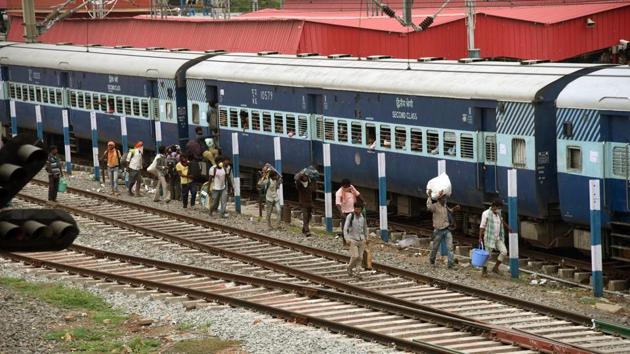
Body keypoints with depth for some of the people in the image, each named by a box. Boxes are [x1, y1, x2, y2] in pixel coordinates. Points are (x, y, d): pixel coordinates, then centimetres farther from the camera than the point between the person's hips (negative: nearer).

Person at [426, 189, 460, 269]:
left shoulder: (445, 206, 9)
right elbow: (429, 207, -39)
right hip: (438, 231, -5)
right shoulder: (435, 206, -13)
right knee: (435, 248, 10)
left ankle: (451, 263, -5)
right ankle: (432, 261, 34)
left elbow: (449, 211, 32)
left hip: (447, 230, 5)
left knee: (450, 247, -6)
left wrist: (454, 209, 12)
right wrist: (429, 196, -37)